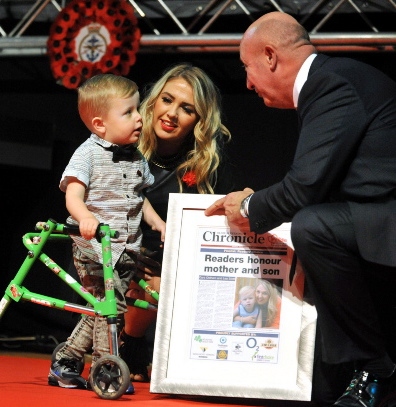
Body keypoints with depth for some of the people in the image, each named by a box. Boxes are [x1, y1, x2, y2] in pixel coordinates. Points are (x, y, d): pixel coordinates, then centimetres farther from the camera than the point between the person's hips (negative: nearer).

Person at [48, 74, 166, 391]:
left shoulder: (137, 157, 13)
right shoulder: (89, 153, -8)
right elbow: (73, 196, -17)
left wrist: (159, 223, 13)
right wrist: (85, 217, -36)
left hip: (127, 249, 7)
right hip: (93, 246, -7)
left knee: (102, 312, 9)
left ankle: (65, 363, 22)